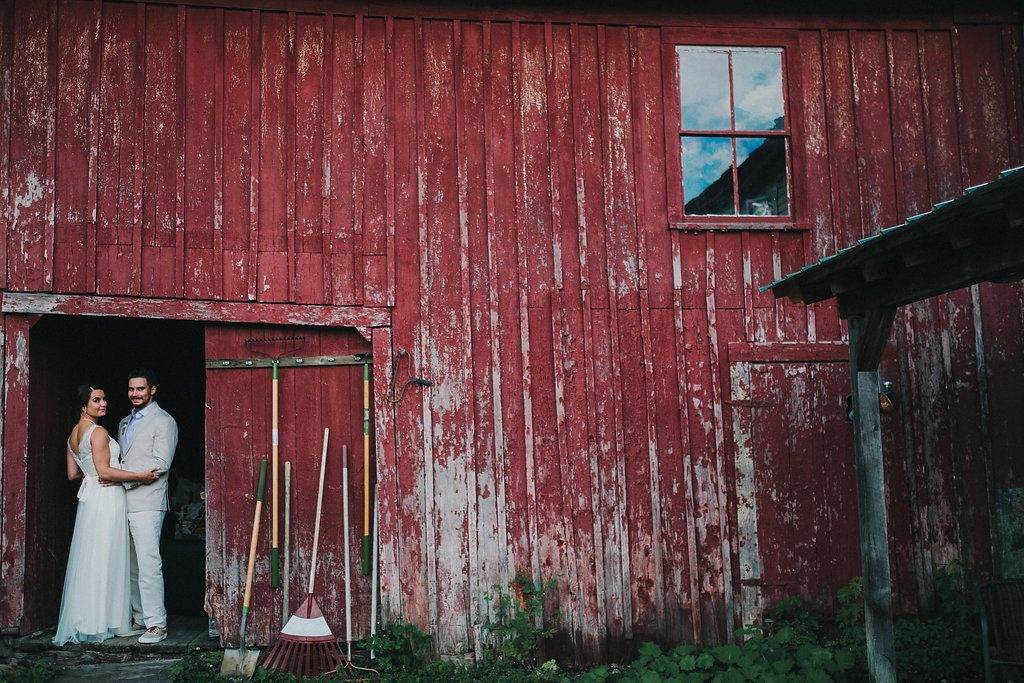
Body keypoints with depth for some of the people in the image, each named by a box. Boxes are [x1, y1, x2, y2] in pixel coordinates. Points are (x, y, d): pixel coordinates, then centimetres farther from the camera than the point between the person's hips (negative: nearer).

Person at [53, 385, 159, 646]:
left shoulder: (74, 434, 13)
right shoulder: (98, 432, -14)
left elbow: (73, 473, 16)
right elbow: (104, 471, -19)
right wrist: (141, 476, -16)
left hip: (88, 497, 9)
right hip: (106, 499, -9)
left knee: (88, 560, 12)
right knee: (104, 560, -3)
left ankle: (81, 620, 18)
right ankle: (100, 623, 2)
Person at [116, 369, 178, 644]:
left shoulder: (163, 421, -4)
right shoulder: (125, 423, 22)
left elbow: (160, 462, -14)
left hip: (147, 503, -8)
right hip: (124, 502, 8)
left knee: (148, 565, -11)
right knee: (131, 565, 11)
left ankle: (156, 624, -9)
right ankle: (139, 617, 21)